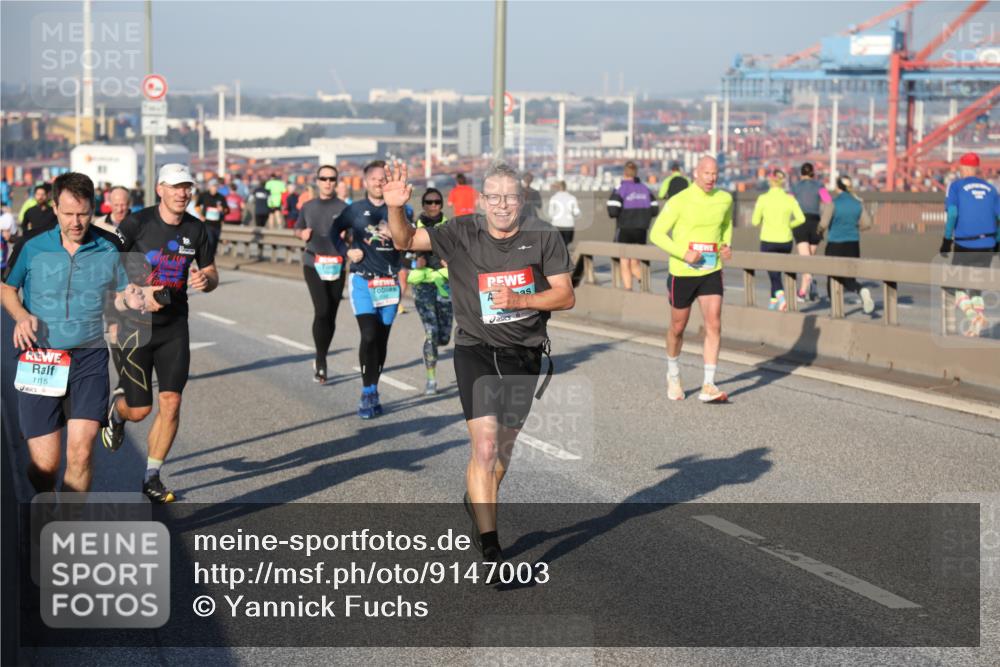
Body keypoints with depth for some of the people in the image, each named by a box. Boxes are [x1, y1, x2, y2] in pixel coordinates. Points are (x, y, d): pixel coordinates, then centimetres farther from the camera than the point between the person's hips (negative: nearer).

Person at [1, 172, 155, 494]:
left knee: (80, 452, -14)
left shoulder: (108, 250, 2)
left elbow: (119, 296, 14)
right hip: (39, 359, 0)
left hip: (90, 359, 0)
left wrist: (130, 301, -9)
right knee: (44, 463, -1)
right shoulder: (32, 246, -1)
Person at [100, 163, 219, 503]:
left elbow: (212, 274, 12)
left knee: (171, 404, -5)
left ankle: (152, 477, 10)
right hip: (136, 325, -3)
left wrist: (206, 279, -11)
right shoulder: (137, 223, -10)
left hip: (174, 326, 3)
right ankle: (117, 407, 37)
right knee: (140, 409, -1)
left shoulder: (196, 229, 2)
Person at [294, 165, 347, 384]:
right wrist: (303, 234, 0)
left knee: (331, 315, 7)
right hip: (313, 264, 0)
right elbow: (298, 229, 22)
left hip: (336, 265, 0)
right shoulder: (308, 207, 9)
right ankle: (321, 362, -9)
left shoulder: (343, 208, 2)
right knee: (322, 310, -17)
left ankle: (320, 361, 24)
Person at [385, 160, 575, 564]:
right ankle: (490, 549, -13)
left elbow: (566, 296, -4)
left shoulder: (543, 237, -4)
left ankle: (477, 503, 47)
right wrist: (395, 209, -31)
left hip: (524, 354, 3)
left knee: (504, 446, 17)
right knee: (485, 447, -16)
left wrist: (519, 300, -20)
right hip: (476, 351, -3)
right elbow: (406, 241, -10)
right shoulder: (462, 234, -6)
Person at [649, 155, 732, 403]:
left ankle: (708, 387, -8)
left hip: (711, 273, 3)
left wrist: (727, 246, 4)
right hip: (683, 273, -3)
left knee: (714, 326, -10)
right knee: (678, 328, 10)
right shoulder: (680, 201, -12)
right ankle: (673, 375, 36)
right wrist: (684, 253, -22)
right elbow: (656, 234, -11)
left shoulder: (724, 199, 1)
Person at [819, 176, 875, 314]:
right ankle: (862, 291, -21)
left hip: (835, 245, -4)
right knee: (848, 280, 10)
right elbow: (867, 223, 2)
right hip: (853, 245, 4)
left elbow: (824, 224, -16)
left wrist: (820, 231, 6)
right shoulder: (858, 203, 2)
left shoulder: (832, 202, -11)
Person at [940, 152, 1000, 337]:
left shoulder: (956, 186, 0)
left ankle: (973, 315, -14)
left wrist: (947, 239, -7)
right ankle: (977, 320, 4)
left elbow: (952, 213, -12)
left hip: (964, 245, -4)